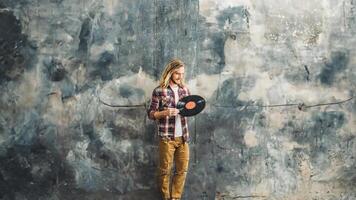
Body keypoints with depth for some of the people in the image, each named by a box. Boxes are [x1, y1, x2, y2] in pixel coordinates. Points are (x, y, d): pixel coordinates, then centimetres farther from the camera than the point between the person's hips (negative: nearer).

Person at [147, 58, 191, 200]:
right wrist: (165, 112, -22)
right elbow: (151, 114, -5)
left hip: (183, 136, 5)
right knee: (165, 170, 6)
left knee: (182, 170, 8)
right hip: (166, 137, -5)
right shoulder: (159, 91, -7)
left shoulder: (185, 89, 7)